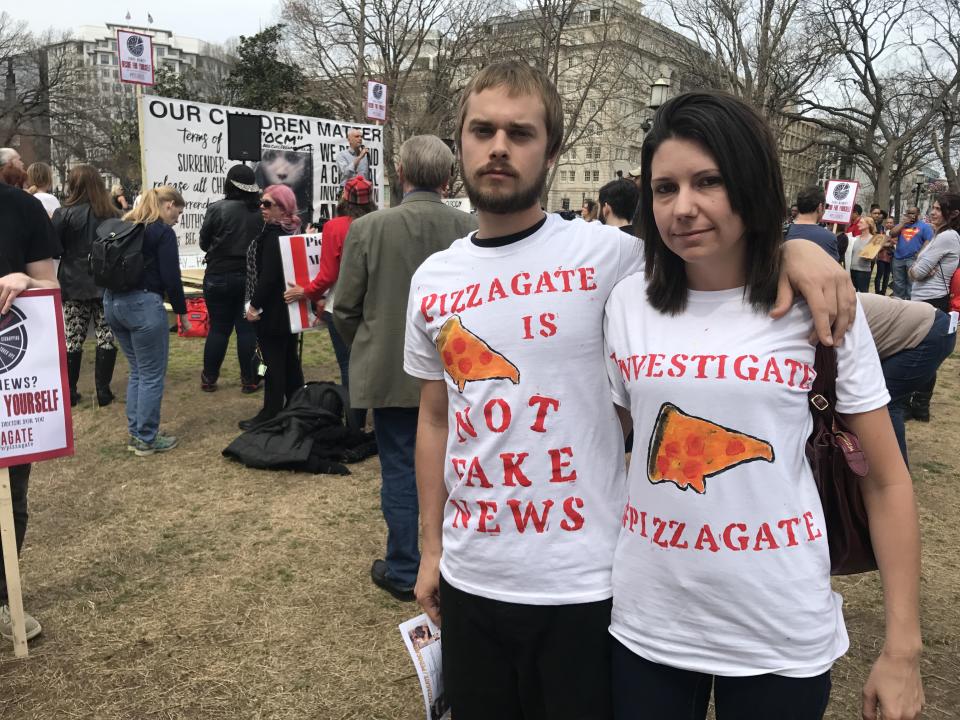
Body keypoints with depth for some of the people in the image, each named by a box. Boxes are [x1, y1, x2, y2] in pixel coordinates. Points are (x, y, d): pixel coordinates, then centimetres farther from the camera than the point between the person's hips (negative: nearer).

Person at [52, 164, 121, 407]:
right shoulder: (112, 215, 1)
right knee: (107, 337, 4)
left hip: (74, 286, -1)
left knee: (73, 339, 6)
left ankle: (69, 392, 12)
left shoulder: (65, 214, -7)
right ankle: (103, 391, 4)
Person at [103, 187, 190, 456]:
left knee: (137, 371, 18)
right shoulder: (163, 232, -8)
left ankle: (135, 434, 21)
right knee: (152, 375, 2)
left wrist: (118, 295, 19)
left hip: (113, 301, 8)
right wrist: (182, 312, -1)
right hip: (143, 303, -8)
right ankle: (146, 439, 8)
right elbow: (171, 278, -11)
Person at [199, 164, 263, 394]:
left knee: (218, 328, 8)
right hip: (252, 277, 1)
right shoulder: (261, 211, -4)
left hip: (219, 276, -1)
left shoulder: (217, 209, -10)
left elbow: (204, 243, 0)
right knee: (248, 328, 7)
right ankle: (249, 380, 10)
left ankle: (209, 378, 17)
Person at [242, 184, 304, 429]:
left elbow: (268, 275, -24)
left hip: (272, 310, -10)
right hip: (290, 307, 10)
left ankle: (271, 414, 4)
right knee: (289, 358, 17)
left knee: (273, 361, -3)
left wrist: (255, 304, -17)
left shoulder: (273, 235, -18)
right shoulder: (291, 232, 12)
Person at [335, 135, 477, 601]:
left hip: (391, 373, -2)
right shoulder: (471, 230, -10)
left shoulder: (367, 228, -12)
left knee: (399, 472, 10)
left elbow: (345, 309, -6)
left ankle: (403, 571, 22)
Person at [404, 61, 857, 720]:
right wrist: (431, 548, 13)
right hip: (469, 579, 4)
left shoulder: (603, 254, -10)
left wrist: (792, 247, -21)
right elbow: (435, 422, 10)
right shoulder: (432, 281, 3)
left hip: (583, 581, -3)